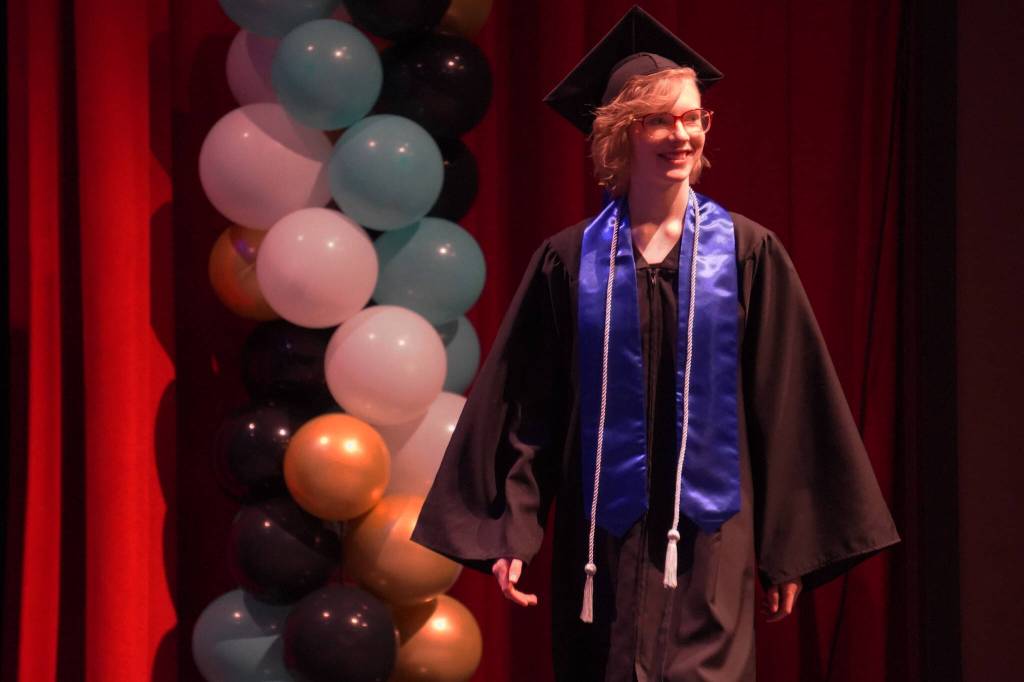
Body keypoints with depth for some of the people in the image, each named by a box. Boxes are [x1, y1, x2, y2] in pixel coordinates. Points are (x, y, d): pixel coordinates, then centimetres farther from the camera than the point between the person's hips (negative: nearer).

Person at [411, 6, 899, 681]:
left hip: (708, 542, -1)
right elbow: (525, 411, 4)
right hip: (602, 539, 1)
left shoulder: (747, 253, 1)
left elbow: (785, 408, 2)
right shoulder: (569, 262, 3)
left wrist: (791, 547, 1)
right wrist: (509, 532, -4)